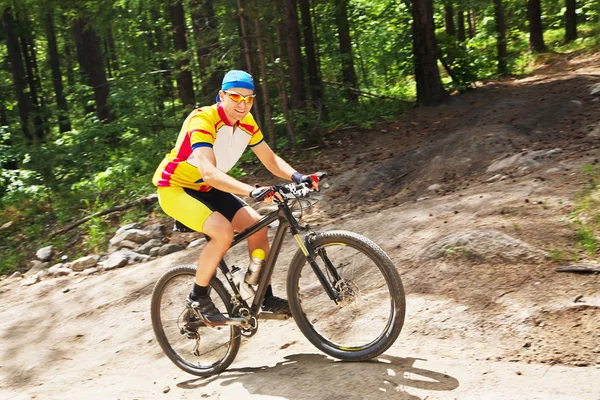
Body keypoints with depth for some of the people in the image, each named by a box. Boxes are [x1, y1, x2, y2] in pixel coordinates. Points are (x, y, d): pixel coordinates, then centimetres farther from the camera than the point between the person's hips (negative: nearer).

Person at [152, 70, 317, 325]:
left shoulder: (247, 123, -6)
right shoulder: (203, 120, -29)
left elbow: (271, 160, 0)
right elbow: (209, 173, -41)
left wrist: (297, 177, -19)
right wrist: (252, 191, -52)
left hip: (205, 189, 7)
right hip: (174, 187, -7)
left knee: (257, 225, -6)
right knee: (223, 231, -29)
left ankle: (266, 298, 5)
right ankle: (198, 297, -8)